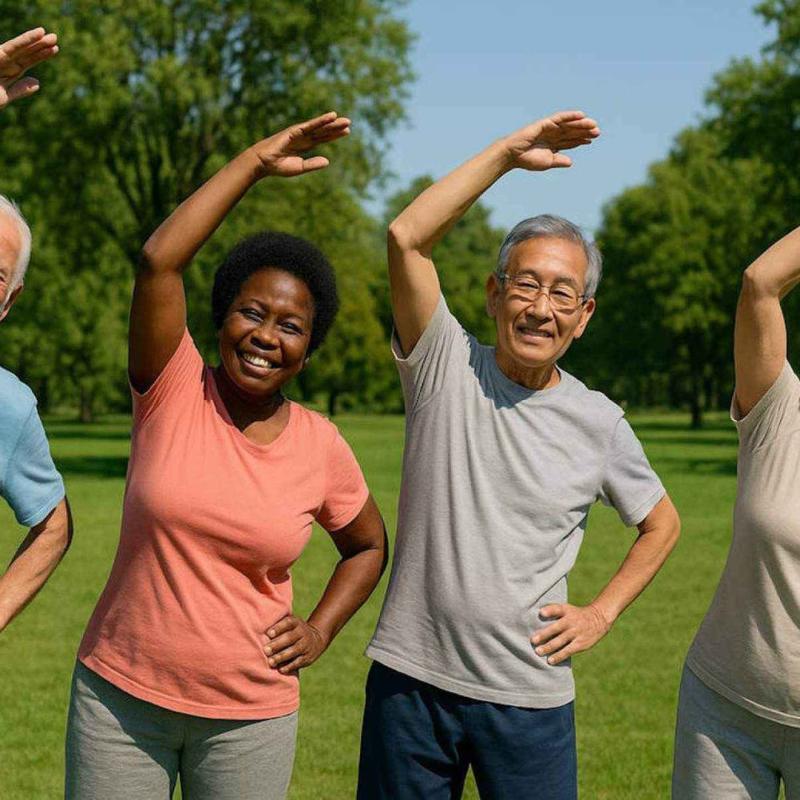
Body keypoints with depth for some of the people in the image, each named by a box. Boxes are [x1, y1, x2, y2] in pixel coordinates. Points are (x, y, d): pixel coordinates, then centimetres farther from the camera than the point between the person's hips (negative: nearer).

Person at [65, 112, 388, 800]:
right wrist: (256, 162, -17)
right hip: (120, 695, -1)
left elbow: (369, 545, 16)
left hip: (249, 717, 1)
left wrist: (320, 629, 1)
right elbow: (160, 259, -21)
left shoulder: (321, 446, -1)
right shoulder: (173, 391, -7)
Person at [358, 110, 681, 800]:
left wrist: (602, 614, 6)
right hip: (411, 679, -1)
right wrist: (508, 154, -14)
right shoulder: (446, 367, -3)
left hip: (529, 697, 1)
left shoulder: (598, 422, 1)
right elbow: (407, 238, -17)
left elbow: (661, 523, 17)